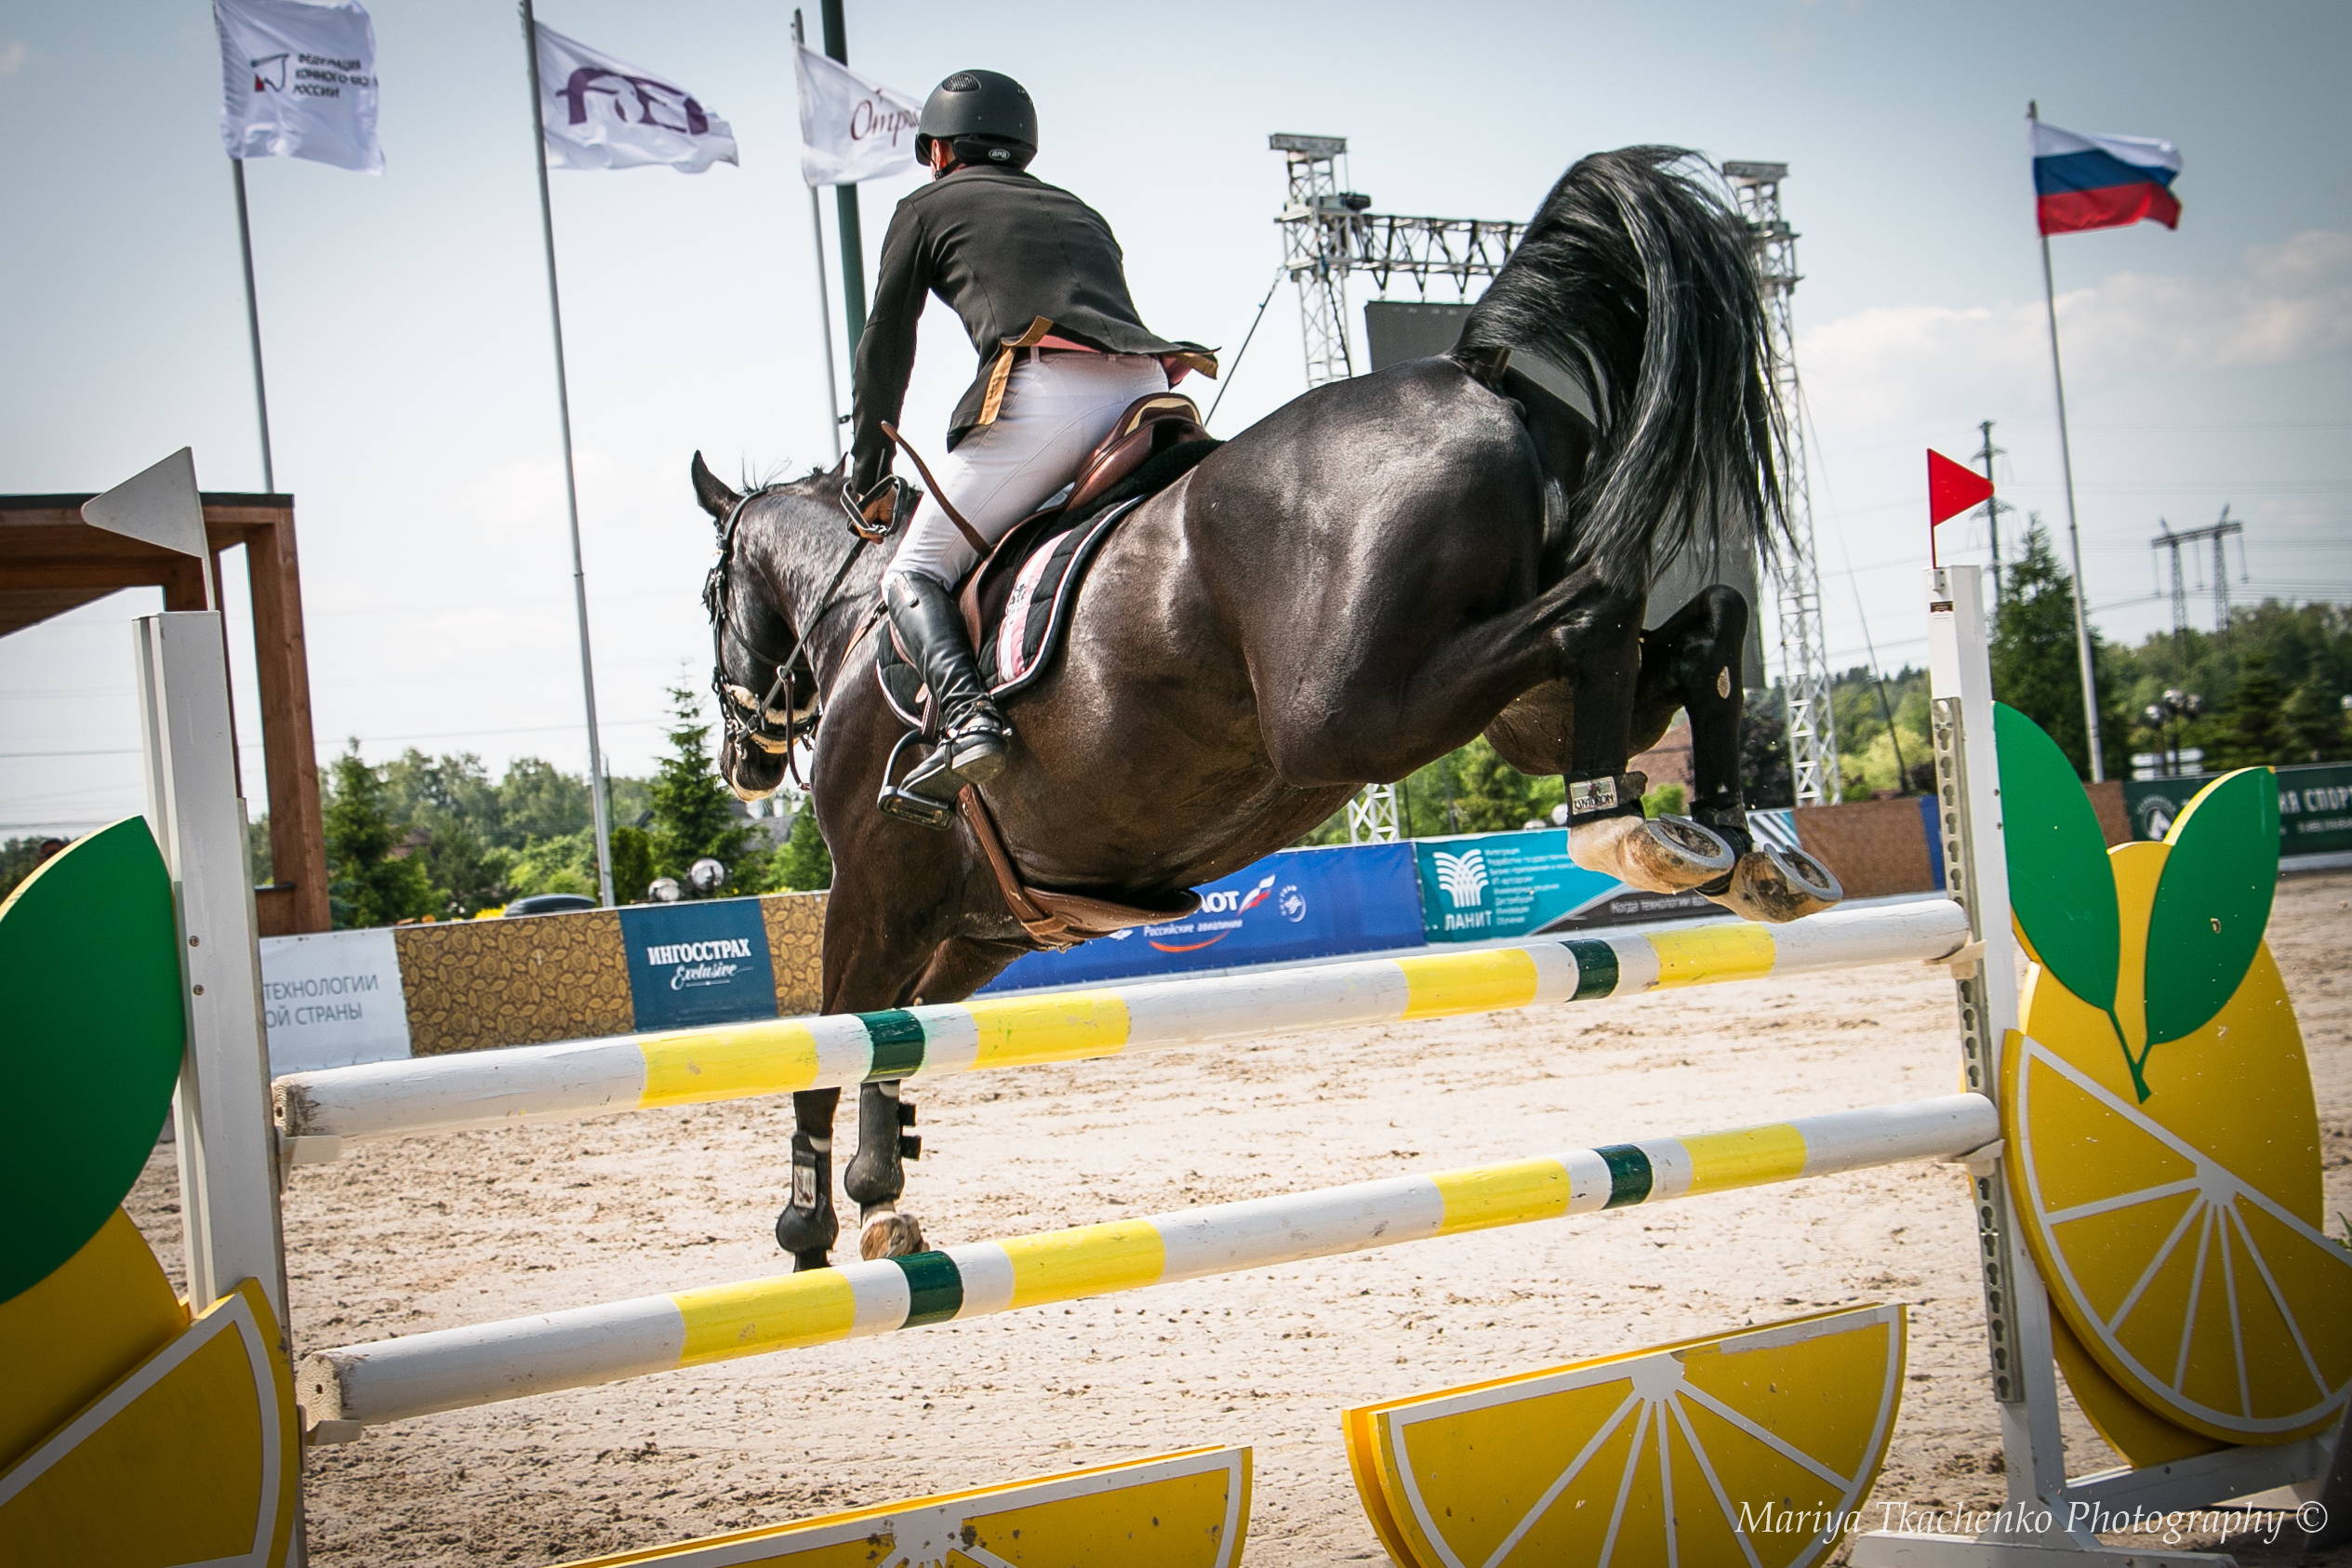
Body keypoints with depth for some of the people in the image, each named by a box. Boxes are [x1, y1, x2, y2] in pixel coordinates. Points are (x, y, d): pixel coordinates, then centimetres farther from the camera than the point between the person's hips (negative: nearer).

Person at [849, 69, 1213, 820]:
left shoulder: (928, 207, 22)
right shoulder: (1084, 214, 36)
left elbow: (884, 351, 22)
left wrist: (869, 482, 31)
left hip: (1046, 392, -5)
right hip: (1146, 393, 5)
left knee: (915, 573, 2)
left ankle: (965, 715, -25)